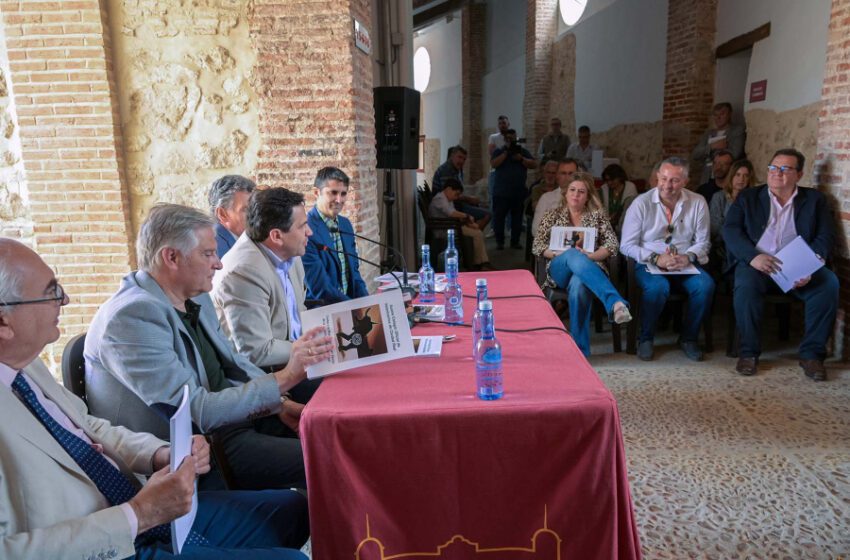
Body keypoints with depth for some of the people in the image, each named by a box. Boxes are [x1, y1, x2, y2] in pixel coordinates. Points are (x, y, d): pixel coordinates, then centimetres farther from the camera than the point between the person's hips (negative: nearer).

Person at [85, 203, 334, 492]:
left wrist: (280, 403, -1)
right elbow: (198, 412, -25)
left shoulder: (197, 298, 7)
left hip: (230, 417, 9)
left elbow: (233, 363, 15)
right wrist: (284, 378, -23)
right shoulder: (132, 317, -21)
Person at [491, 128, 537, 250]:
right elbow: (494, 164, -12)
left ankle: (515, 241, 11)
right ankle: (499, 241, 8)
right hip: (501, 192, -2)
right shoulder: (499, 152, 7)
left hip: (519, 192, 2)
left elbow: (534, 164, 1)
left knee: (517, 217, 3)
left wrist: (521, 159, -13)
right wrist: (506, 152, -14)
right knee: (499, 216, -1)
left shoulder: (523, 152, 12)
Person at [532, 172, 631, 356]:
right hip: (560, 271, 0)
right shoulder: (554, 215, 17)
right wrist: (560, 254, -9)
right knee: (573, 255, -39)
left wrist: (589, 256, -13)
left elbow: (613, 245, 5)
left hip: (589, 268, 0)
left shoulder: (597, 214, 15)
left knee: (578, 284, -41)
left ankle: (580, 349, -37)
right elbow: (537, 246, 10)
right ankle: (615, 302, -58)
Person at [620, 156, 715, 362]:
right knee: (658, 287, -35)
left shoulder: (697, 203, 4)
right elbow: (627, 246, -5)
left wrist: (688, 257, -14)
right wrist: (656, 259, -17)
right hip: (648, 263, -3)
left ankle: (688, 338, -3)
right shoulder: (641, 203, -4)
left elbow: (702, 242, 8)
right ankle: (646, 339, -10)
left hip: (686, 264, 3)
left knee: (706, 285, -26)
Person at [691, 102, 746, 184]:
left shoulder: (738, 130, 6)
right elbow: (694, 155, 8)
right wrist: (712, 146, -7)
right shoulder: (708, 133, 20)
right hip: (707, 179, 4)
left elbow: (734, 154, -9)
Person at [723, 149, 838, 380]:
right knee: (746, 284, -34)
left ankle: (811, 353, -14)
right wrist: (753, 256, -20)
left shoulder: (814, 200, 15)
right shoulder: (748, 197, 13)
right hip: (756, 264, -1)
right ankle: (748, 352, -19)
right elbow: (730, 230, 0)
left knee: (829, 283, -27)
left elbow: (825, 237, 5)